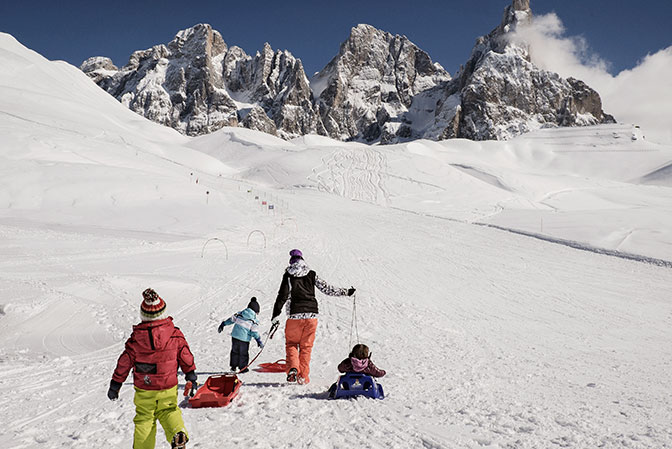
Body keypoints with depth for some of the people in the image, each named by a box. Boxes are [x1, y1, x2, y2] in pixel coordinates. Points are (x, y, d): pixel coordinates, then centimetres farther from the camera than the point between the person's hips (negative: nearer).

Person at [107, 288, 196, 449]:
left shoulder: (136, 339, -14)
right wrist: (191, 375, 14)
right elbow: (185, 356, -1)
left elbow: (124, 363, -5)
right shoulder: (175, 334, -12)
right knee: (168, 411, 19)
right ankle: (178, 434, -5)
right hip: (168, 387, 1)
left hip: (143, 389, -1)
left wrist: (115, 385, 7)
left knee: (144, 419, 17)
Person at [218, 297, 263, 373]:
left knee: (235, 351, 20)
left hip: (235, 336, 4)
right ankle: (243, 368, 20)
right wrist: (259, 341, -8)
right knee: (243, 353, 13)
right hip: (244, 339, -4)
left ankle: (233, 366, 25)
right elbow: (254, 332, -12)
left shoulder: (239, 314, 3)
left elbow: (231, 319, 10)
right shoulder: (254, 320, -9)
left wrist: (222, 325, 20)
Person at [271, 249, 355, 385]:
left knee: (291, 343, 13)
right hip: (311, 314, 2)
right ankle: (303, 377, 10)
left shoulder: (288, 275, 0)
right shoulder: (312, 274, 5)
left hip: (295, 314, -2)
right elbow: (327, 289, 6)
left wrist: (276, 314, -1)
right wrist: (345, 292, 17)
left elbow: (283, 295, -5)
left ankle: (292, 368, -10)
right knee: (306, 346, 11)